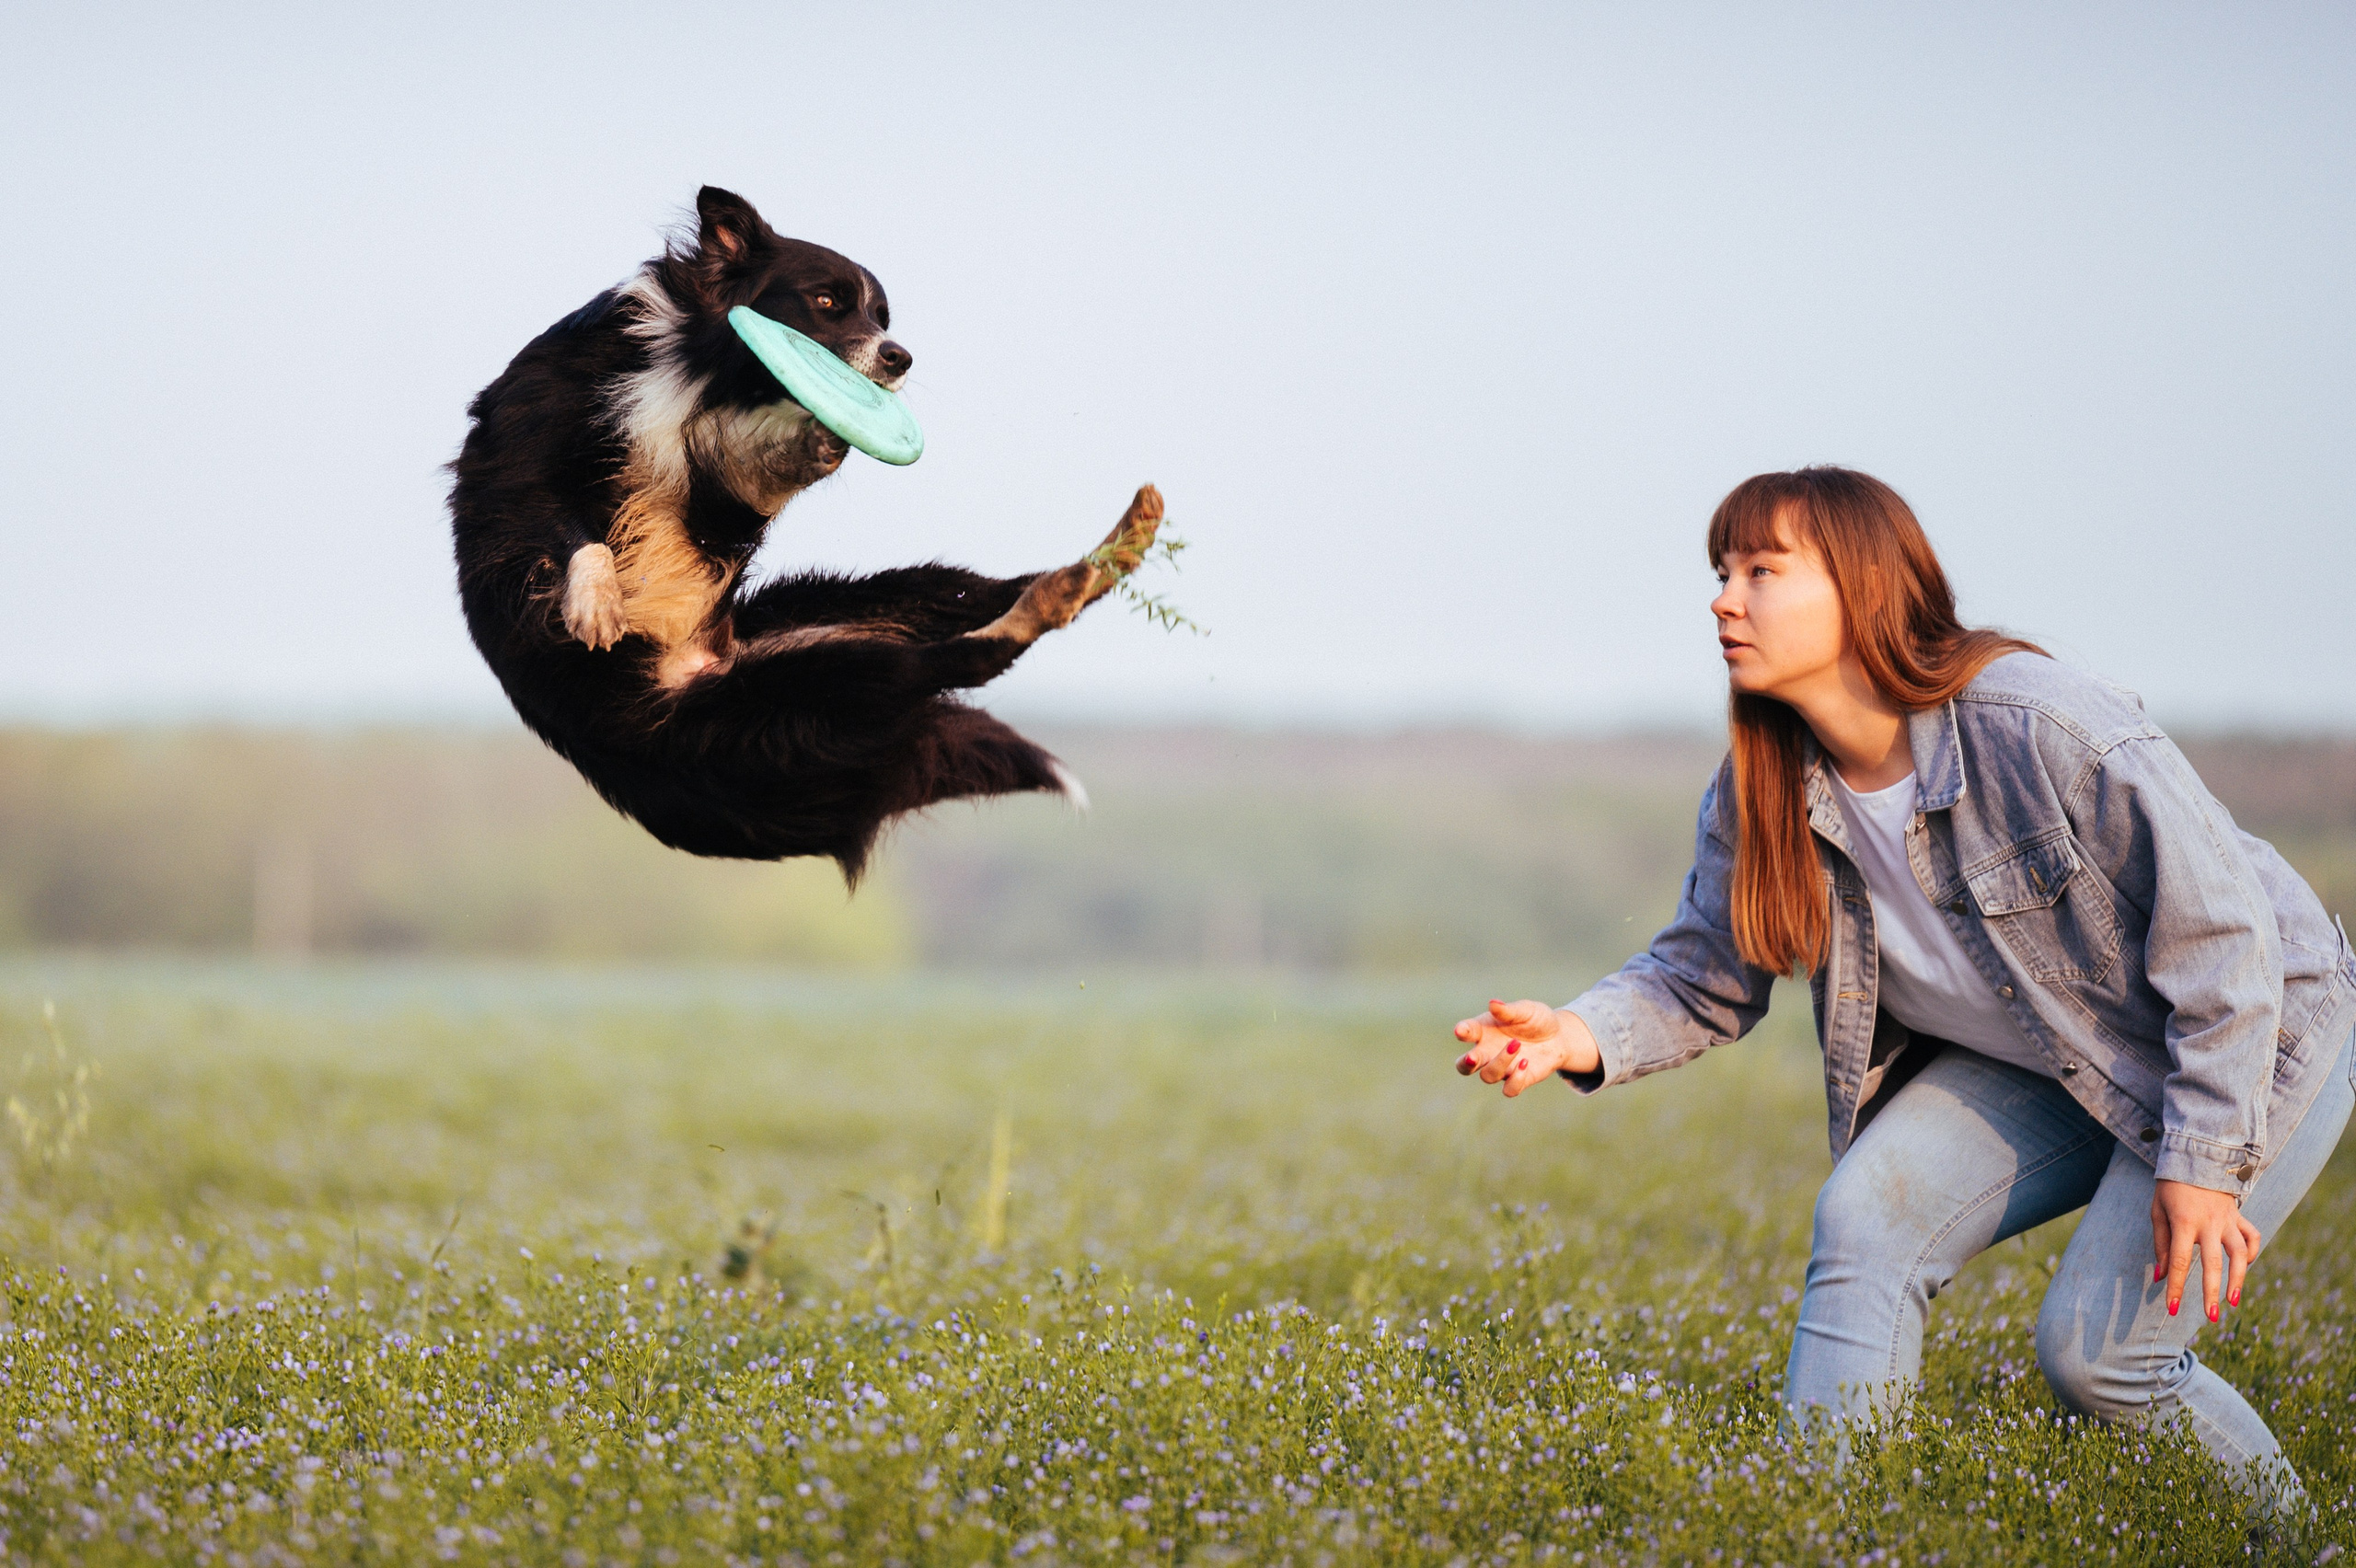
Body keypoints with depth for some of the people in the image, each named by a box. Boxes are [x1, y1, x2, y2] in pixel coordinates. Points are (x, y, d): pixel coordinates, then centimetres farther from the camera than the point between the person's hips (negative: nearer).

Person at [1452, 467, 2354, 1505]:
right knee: (1864, 1216, -15)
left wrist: (2206, 1160, -26)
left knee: (2097, 1351, -15)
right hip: (2034, 1060, 6)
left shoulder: (2041, 729, -31)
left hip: (2258, 1031, -6)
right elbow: (1704, 973, -2)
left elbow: (2221, 924, -26)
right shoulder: (1761, 795, -11)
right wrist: (1589, 1036, -25)